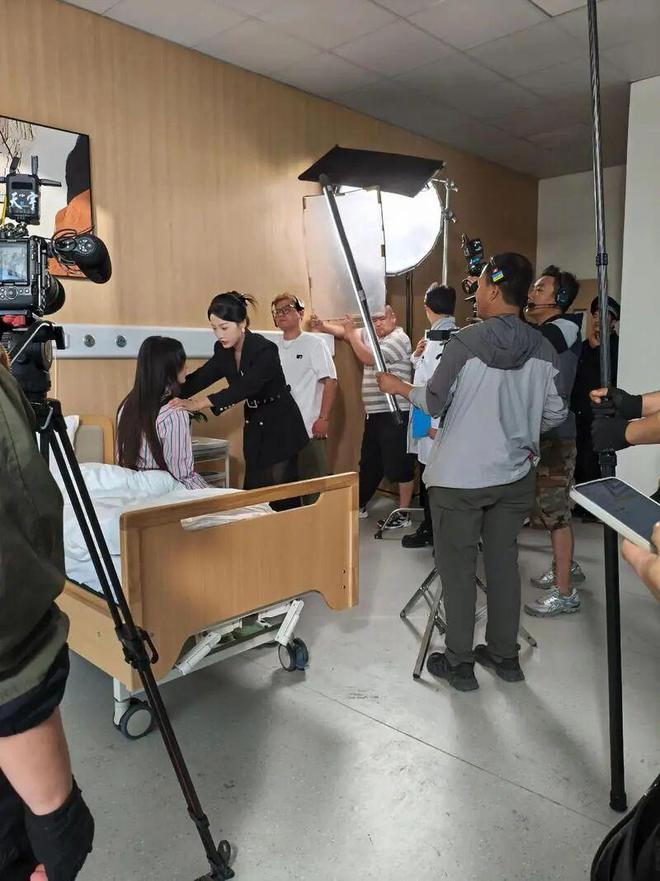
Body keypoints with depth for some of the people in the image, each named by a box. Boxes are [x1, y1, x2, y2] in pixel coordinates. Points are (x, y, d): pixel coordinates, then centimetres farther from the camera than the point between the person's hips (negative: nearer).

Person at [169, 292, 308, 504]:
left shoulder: (265, 350, -25)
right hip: (255, 425, 7)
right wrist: (171, 398, -17)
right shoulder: (223, 351, -3)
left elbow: (245, 387, -36)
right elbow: (200, 377, -2)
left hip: (280, 426, -7)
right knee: (253, 490, 10)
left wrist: (198, 403, -45)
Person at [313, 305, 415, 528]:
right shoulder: (371, 335, 14)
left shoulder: (399, 338, -9)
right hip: (373, 414, 8)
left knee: (399, 465, -2)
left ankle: (403, 514, 7)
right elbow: (343, 331, 15)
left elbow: (369, 359, -19)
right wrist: (322, 325, -1)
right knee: (369, 463, 18)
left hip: (395, 414, -8)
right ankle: (359, 505, 30)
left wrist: (352, 333, -12)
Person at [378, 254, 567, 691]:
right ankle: (504, 654, 29)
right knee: (504, 562, 16)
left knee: (457, 566, 8)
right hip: (515, 475, 5)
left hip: (459, 476, -4)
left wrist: (398, 386, 8)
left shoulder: (466, 341, -15)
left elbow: (434, 403, -10)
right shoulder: (544, 349, -2)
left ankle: (459, 662, 19)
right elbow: (556, 414, 1)